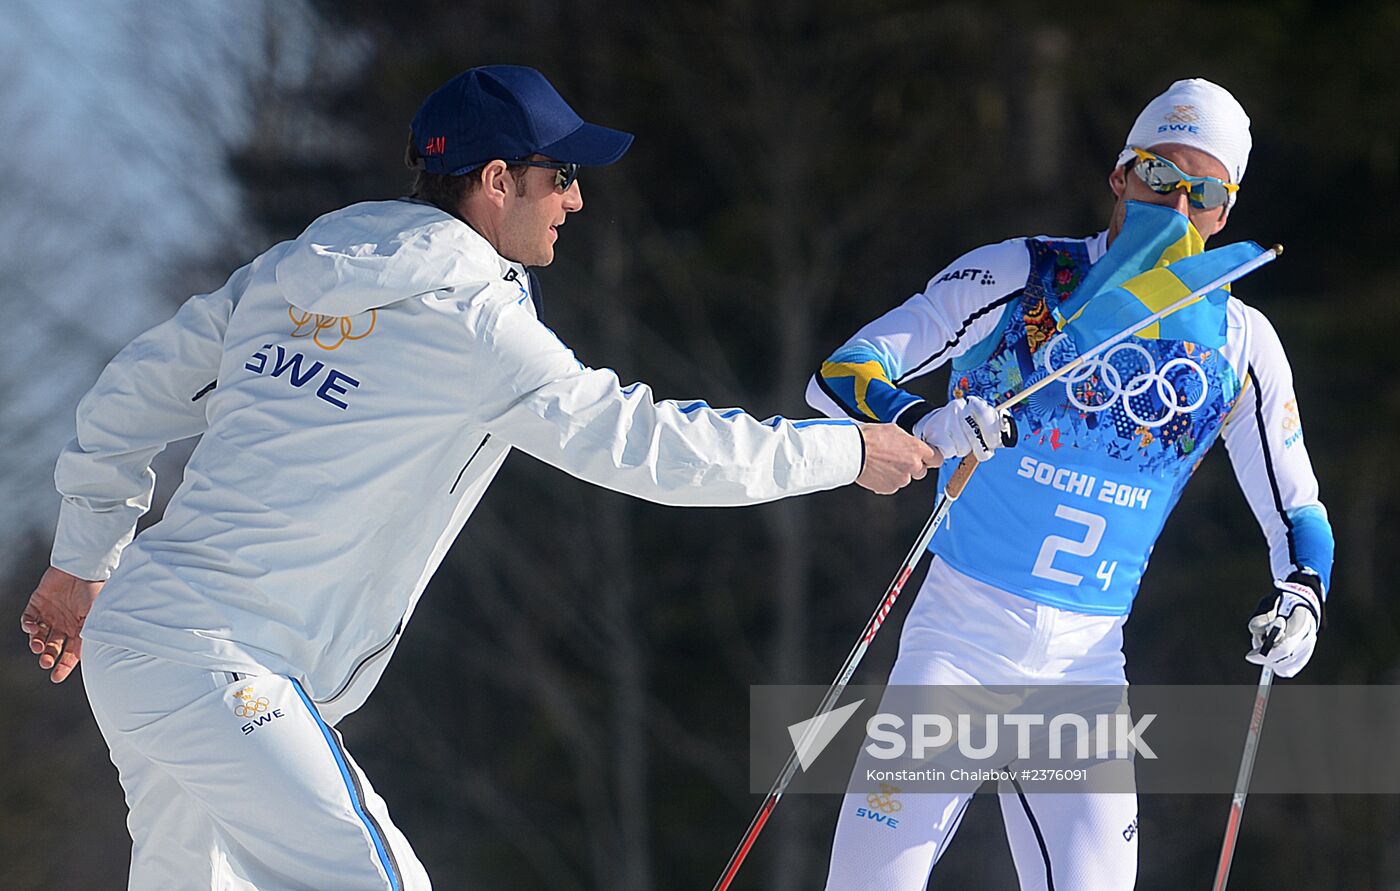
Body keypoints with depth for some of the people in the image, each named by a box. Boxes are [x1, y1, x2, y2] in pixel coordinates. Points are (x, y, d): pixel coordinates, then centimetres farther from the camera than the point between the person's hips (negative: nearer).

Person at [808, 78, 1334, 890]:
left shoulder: (1240, 346, 6)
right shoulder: (1018, 279, -3)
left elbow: (1296, 514, 16)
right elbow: (843, 373, -6)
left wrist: (1300, 597, -6)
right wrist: (921, 422, -27)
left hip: (1086, 662, 3)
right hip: (960, 636, -3)